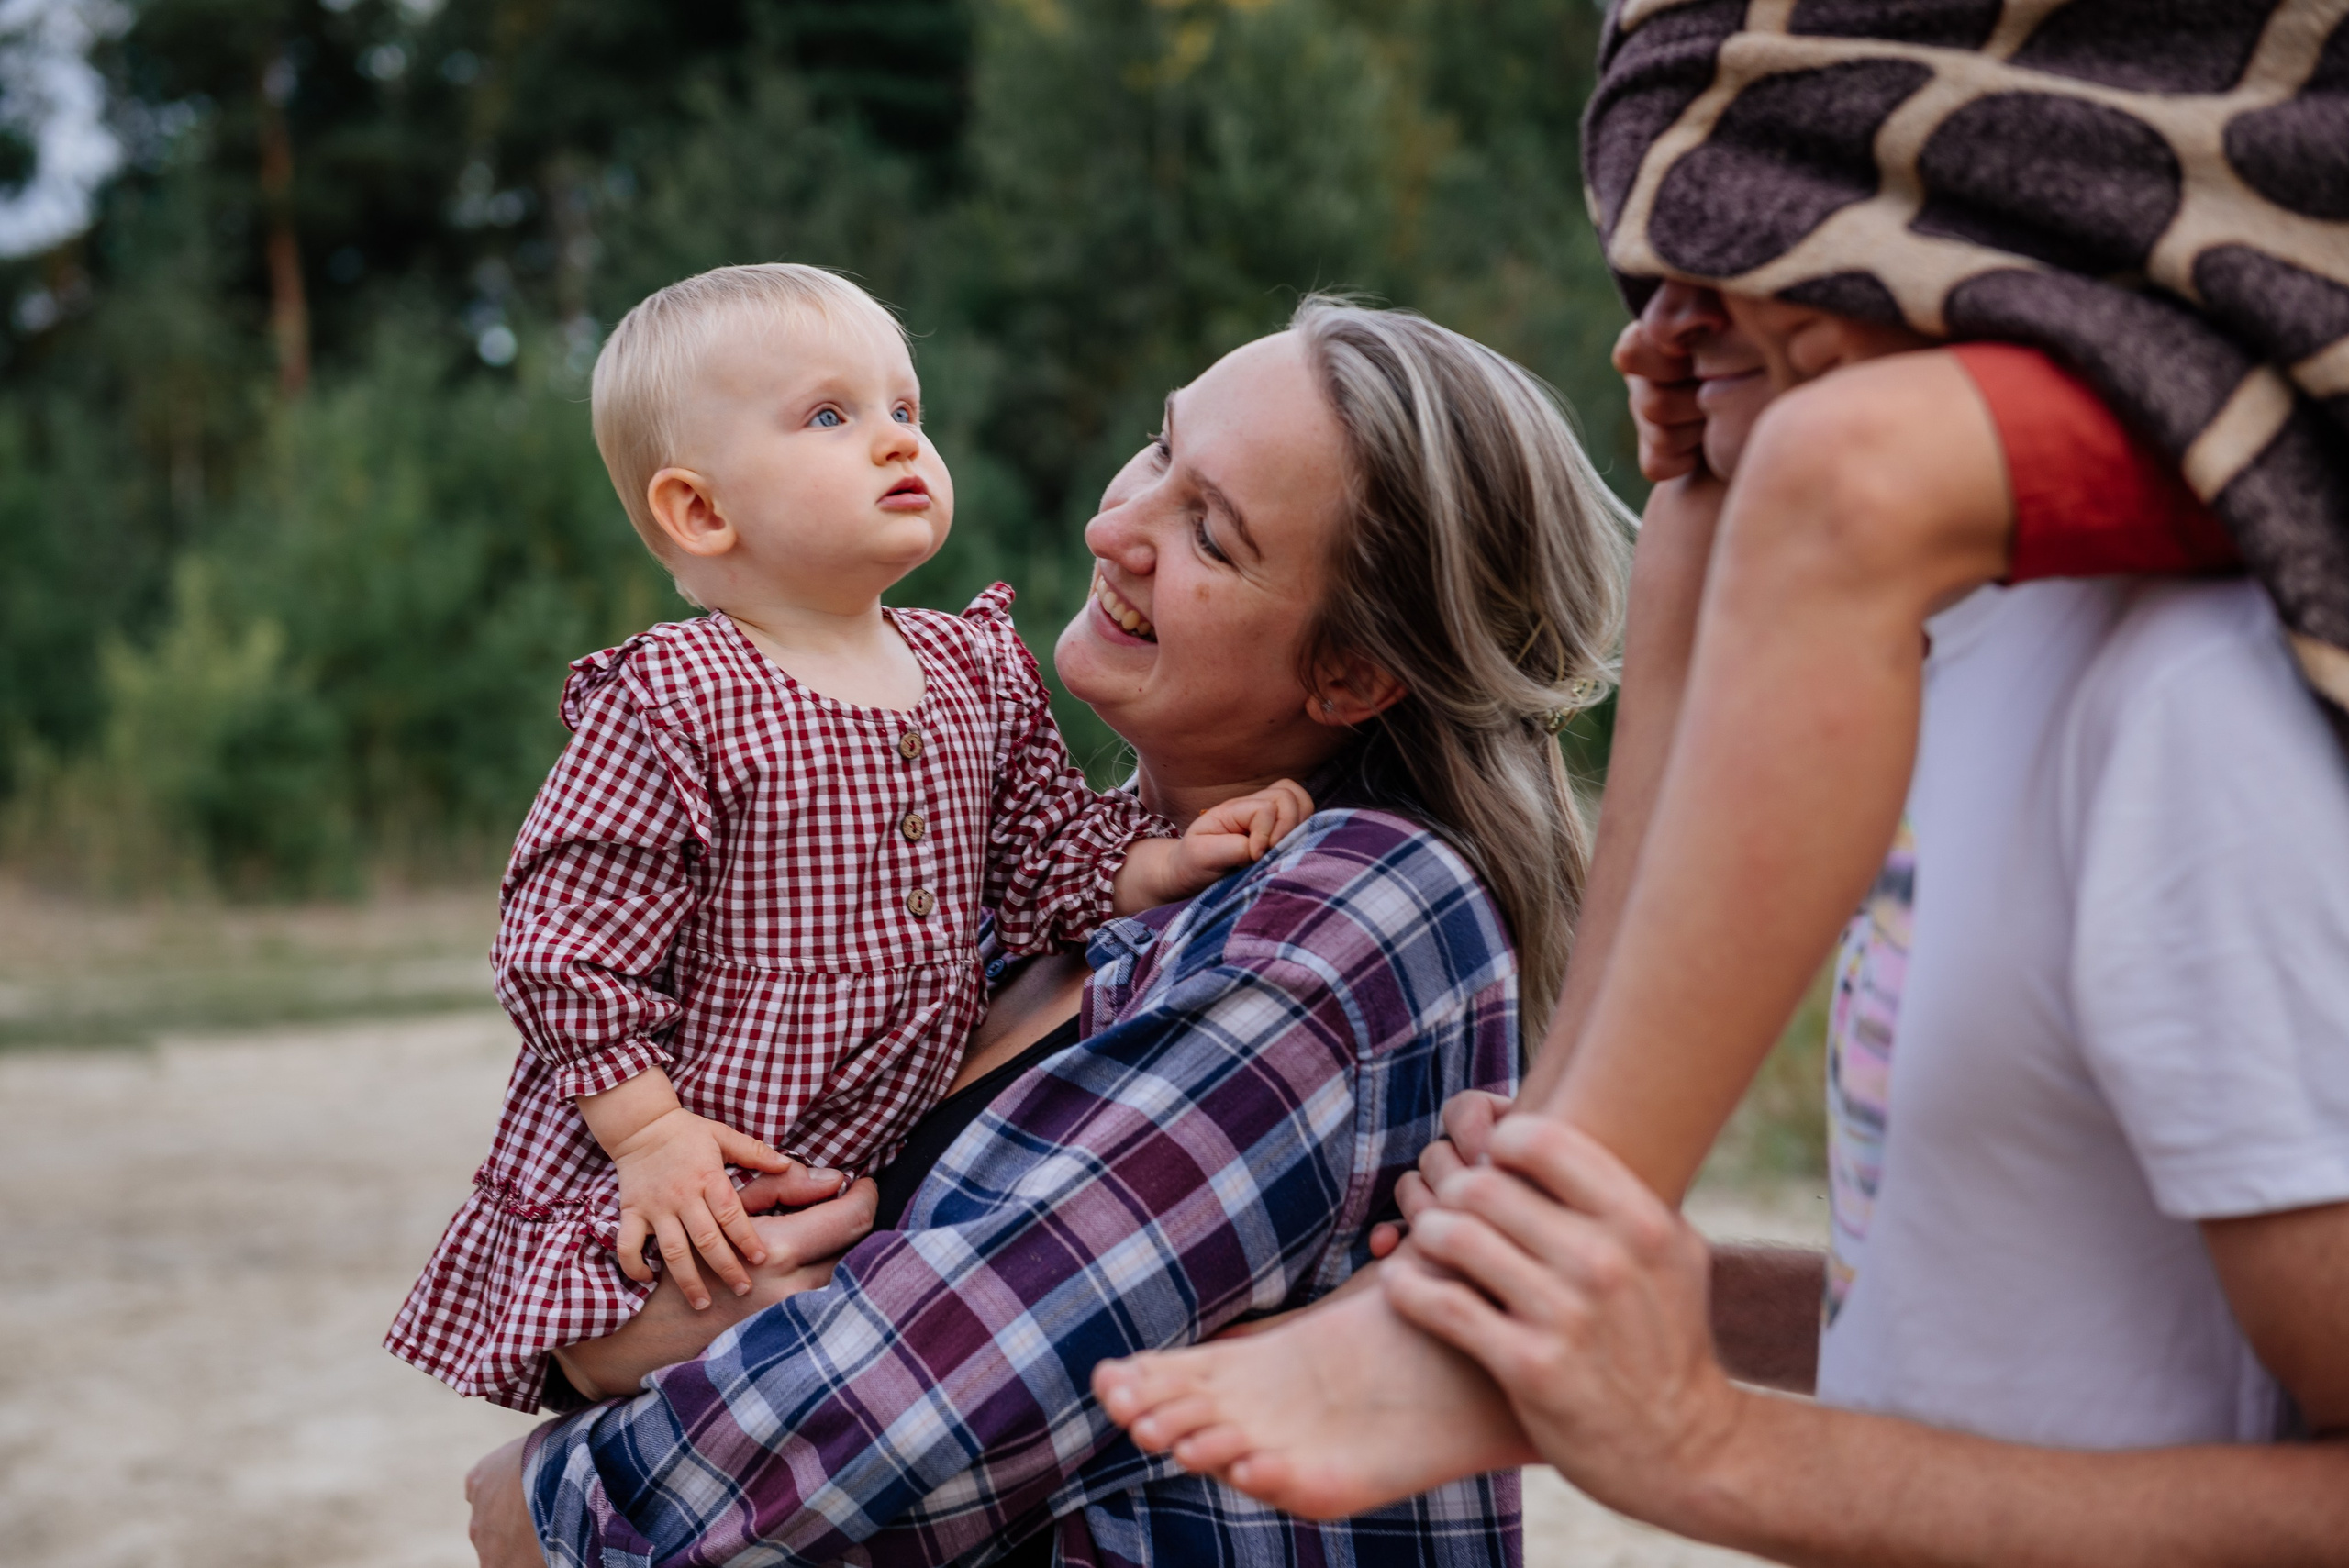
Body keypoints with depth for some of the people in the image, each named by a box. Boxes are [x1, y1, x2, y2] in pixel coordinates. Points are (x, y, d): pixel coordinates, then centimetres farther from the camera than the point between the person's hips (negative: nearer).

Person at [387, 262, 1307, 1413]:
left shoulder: (974, 672, 5)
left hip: (874, 1180, 6)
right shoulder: (673, 703, -15)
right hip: (685, 1199, -5)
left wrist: (1168, 860, -4)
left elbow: (1047, 853, 13)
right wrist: (649, 1134, -18)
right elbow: (561, 941, -14)